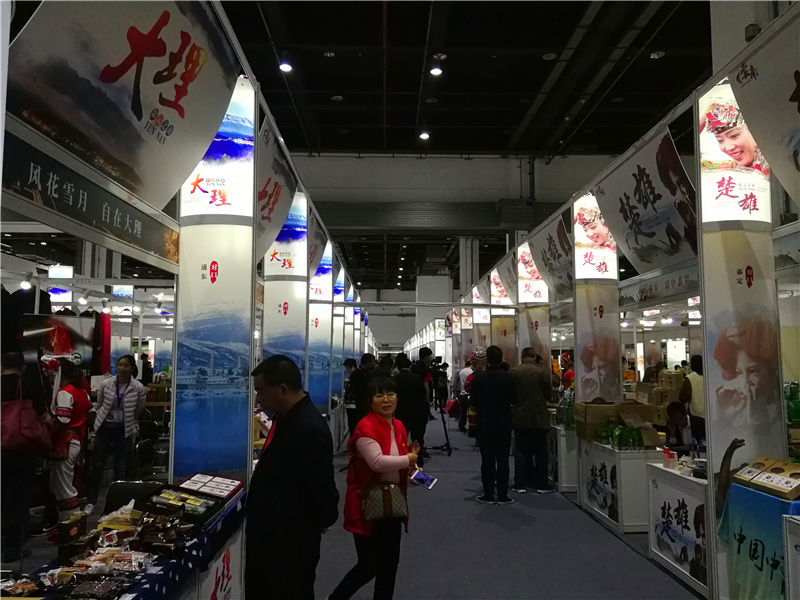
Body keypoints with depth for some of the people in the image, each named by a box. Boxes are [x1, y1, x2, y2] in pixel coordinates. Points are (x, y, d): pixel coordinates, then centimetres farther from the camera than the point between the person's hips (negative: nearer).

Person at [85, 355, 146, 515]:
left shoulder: (138, 388, -13)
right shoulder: (106, 384, -9)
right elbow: (99, 405, 8)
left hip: (123, 430, -1)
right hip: (104, 427, 1)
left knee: (120, 466, 7)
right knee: (97, 464, 6)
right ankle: (91, 501, 18)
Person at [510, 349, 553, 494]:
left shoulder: (514, 372, -6)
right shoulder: (542, 371, -10)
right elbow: (548, 394, -2)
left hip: (520, 418, 1)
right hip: (539, 418, -1)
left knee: (521, 452, 7)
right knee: (541, 452, 9)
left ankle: (520, 484, 8)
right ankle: (542, 485, 12)